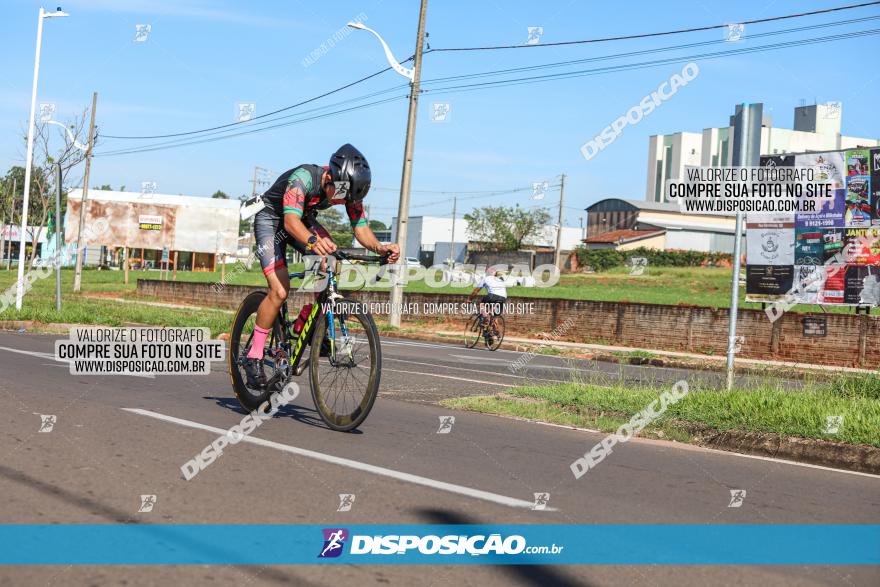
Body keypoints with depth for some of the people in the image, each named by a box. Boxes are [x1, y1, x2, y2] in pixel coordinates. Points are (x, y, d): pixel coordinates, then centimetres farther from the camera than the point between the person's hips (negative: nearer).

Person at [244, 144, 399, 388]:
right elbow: (291, 220, -49)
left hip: (305, 220, 5)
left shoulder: (347, 187, -19)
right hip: (271, 219, -5)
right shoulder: (303, 178, -36)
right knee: (280, 291, -19)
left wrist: (379, 247, -42)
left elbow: (361, 228, -20)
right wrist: (312, 240, -69)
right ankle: (254, 357, -7)